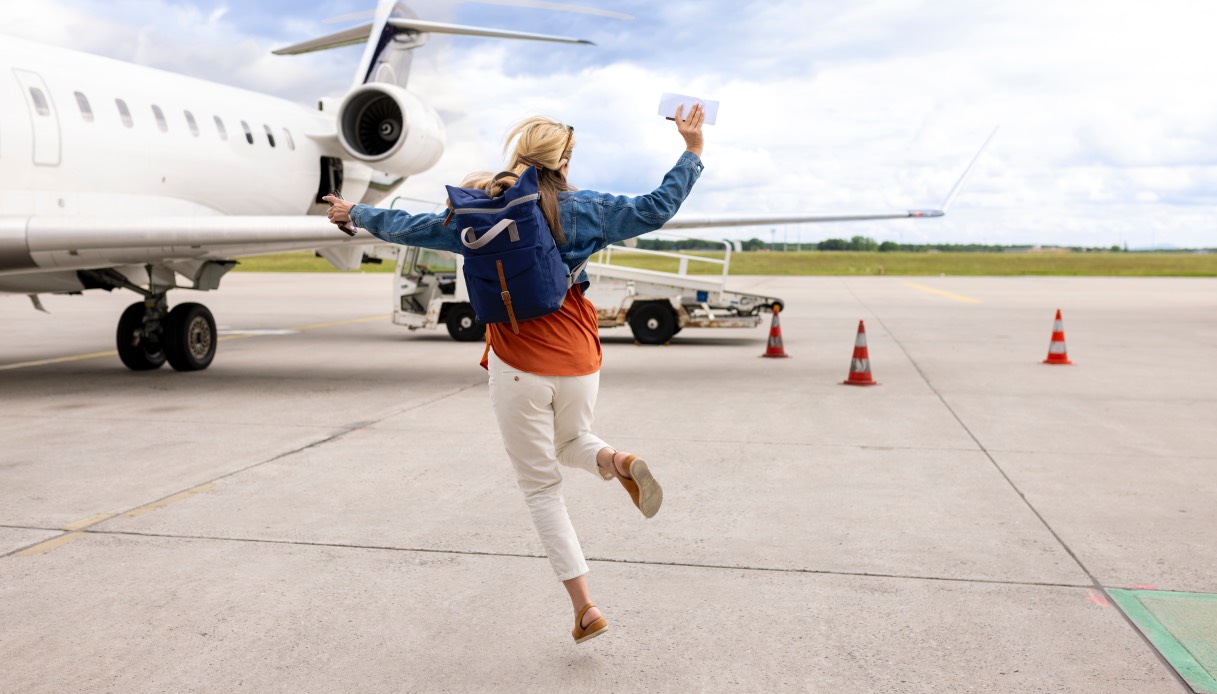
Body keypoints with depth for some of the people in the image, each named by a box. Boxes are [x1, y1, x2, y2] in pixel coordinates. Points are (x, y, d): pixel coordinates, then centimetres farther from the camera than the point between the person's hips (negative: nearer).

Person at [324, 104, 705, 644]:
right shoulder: (583, 210, 0)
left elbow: (411, 227, 9)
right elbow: (656, 209, 3)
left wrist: (356, 213, 26)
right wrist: (693, 151, 14)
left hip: (518, 370, -2)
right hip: (578, 365, 2)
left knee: (542, 488, 10)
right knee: (570, 441, 32)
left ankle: (585, 608, 6)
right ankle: (617, 461, -3)